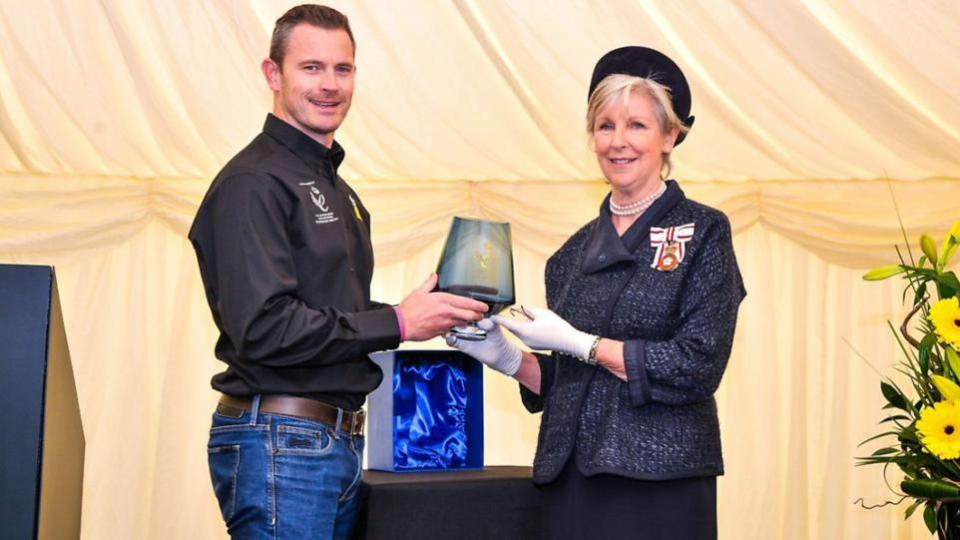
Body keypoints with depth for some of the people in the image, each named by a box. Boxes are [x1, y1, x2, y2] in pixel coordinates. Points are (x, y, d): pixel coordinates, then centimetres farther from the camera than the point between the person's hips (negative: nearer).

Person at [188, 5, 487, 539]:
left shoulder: (335, 186, 18)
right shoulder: (253, 183, -12)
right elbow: (263, 327, -21)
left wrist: (429, 310, 3)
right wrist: (396, 322, -16)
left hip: (340, 438, 9)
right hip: (280, 440, -9)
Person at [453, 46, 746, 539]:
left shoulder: (702, 233, -4)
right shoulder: (576, 252, 10)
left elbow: (698, 368, -13)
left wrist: (580, 344, -13)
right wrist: (507, 358, -4)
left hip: (659, 483, -4)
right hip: (571, 480, 5)